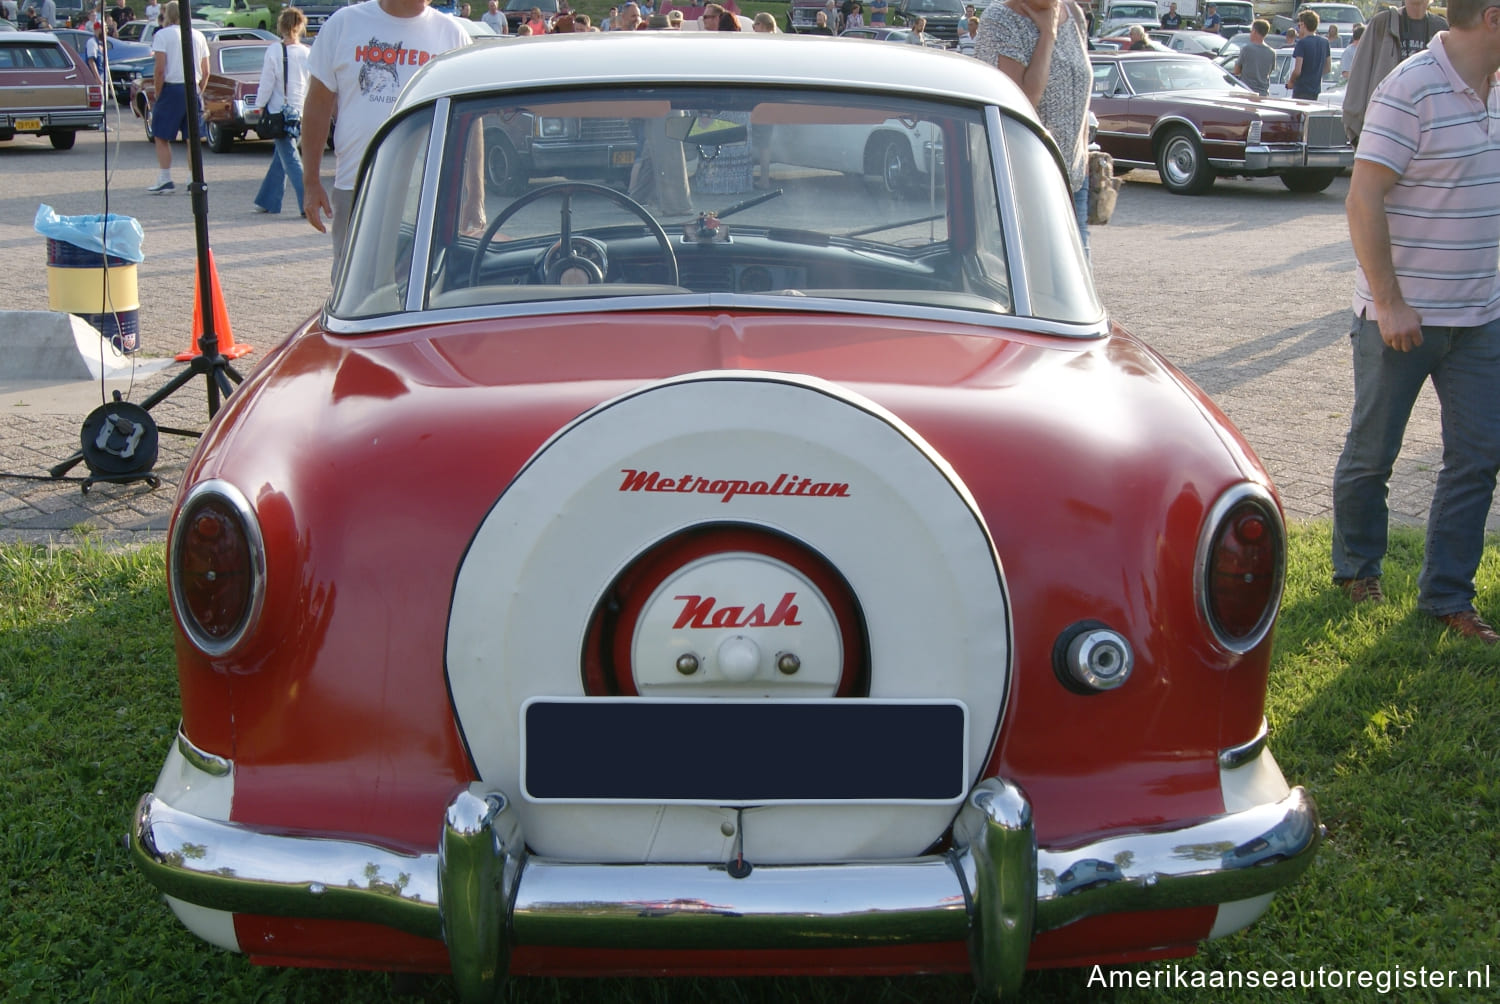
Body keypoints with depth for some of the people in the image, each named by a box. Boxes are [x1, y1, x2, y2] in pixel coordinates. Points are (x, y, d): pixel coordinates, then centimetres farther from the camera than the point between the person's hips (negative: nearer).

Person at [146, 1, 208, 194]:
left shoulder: (162, 35, -5)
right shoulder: (198, 36, 10)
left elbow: (159, 69, -12)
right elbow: (205, 72, 9)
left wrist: (158, 95, -5)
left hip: (171, 89, -5)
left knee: (161, 137, 4)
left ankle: (165, 180, -1)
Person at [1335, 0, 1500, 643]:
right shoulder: (1411, 91, -17)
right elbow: (1363, 203, -19)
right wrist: (1390, 303, -20)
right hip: (1403, 317, -7)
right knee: (1372, 452, 8)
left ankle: (1446, 595, 15)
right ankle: (1357, 567, 29)